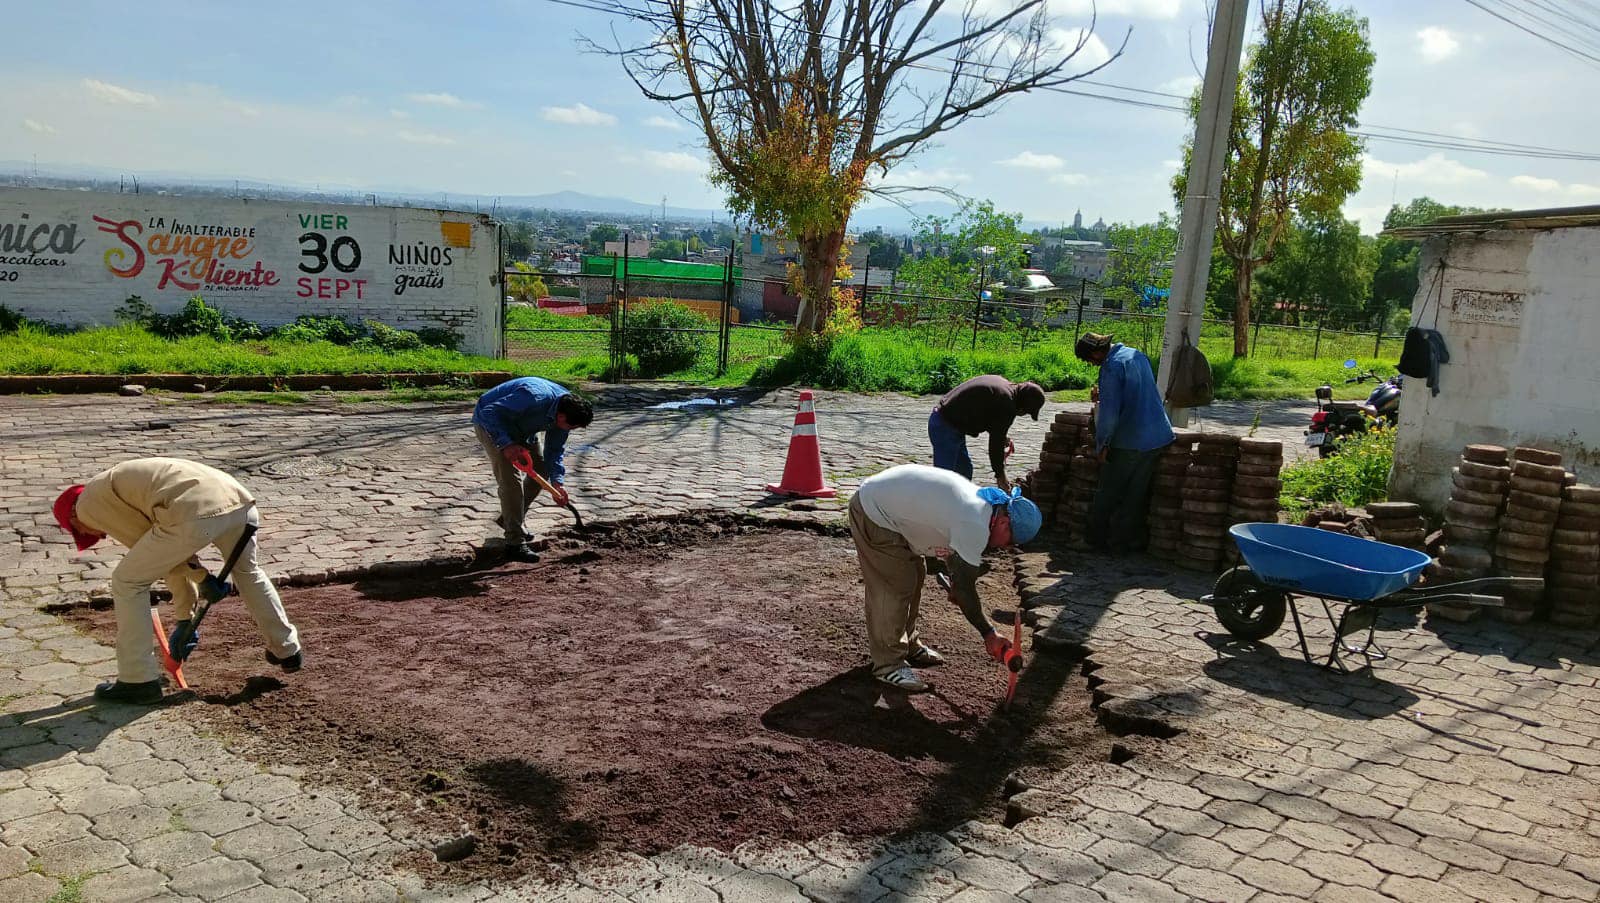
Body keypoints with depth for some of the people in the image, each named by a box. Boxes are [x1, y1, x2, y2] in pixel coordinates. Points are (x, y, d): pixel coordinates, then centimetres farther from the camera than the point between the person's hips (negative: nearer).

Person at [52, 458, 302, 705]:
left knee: (126, 582, 14)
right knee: (247, 571, 35)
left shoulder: (88, 503, 18)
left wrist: (202, 577, 18)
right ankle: (287, 650, 46)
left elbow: (161, 552, 10)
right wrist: (185, 616, 39)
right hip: (239, 500, 8)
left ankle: (139, 681, 18)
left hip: (194, 514, -8)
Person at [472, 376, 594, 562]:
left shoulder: (564, 409, -13)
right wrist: (506, 444, -42)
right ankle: (514, 542, -9)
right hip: (490, 423, -8)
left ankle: (509, 519, 26)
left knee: (540, 470, 9)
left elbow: (555, 449, -3)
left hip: (518, 427, 8)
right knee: (511, 479, -16)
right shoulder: (534, 398, -39)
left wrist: (557, 481, -14)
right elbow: (489, 413, -34)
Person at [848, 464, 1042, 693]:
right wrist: (989, 634, -13)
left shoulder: (980, 500, 5)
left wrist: (955, 584, 34)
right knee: (894, 588, -8)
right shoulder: (975, 525, -25)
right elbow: (965, 587, -21)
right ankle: (888, 665, 2)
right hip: (873, 513, -11)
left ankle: (908, 646, 32)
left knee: (913, 577, 18)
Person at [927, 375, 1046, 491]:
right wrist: (1000, 476, -2)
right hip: (946, 428, -11)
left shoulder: (1003, 383, 11)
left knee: (965, 469, 19)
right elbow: (996, 443, -13)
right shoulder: (1007, 406, -17)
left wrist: (1002, 438, 19)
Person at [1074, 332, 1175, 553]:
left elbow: (1109, 413, -21)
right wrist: (1103, 395, 22)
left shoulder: (1111, 367, -17)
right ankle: (1132, 541, 19)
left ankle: (1098, 539, 17)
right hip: (1159, 437, 8)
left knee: (1108, 495, 8)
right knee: (1137, 496, 14)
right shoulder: (1138, 355, 9)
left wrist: (1102, 445, -10)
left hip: (1129, 443, -7)